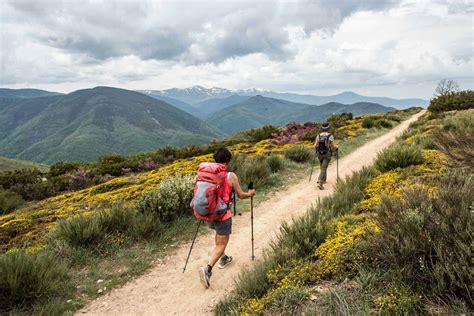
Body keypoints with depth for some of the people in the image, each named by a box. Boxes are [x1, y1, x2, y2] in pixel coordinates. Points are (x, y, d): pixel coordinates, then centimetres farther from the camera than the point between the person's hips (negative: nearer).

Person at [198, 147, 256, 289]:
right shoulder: (231, 176, -13)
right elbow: (241, 195, -4)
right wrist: (250, 193, 16)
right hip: (223, 215, -5)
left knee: (219, 234, 31)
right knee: (222, 243, 5)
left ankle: (223, 259, 43)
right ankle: (208, 269, -11)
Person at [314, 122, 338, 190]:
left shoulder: (318, 136, -2)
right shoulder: (330, 136, -11)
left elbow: (315, 146, -5)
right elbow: (333, 146, -10)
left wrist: (317, 147, 20)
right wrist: (337, 147, 13)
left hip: (320, 154, 4)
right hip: (327, 154, -4)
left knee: (322, 167, 24)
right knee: (323, 168, -5)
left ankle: (323, 180, 36)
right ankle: (320, 183, -15)